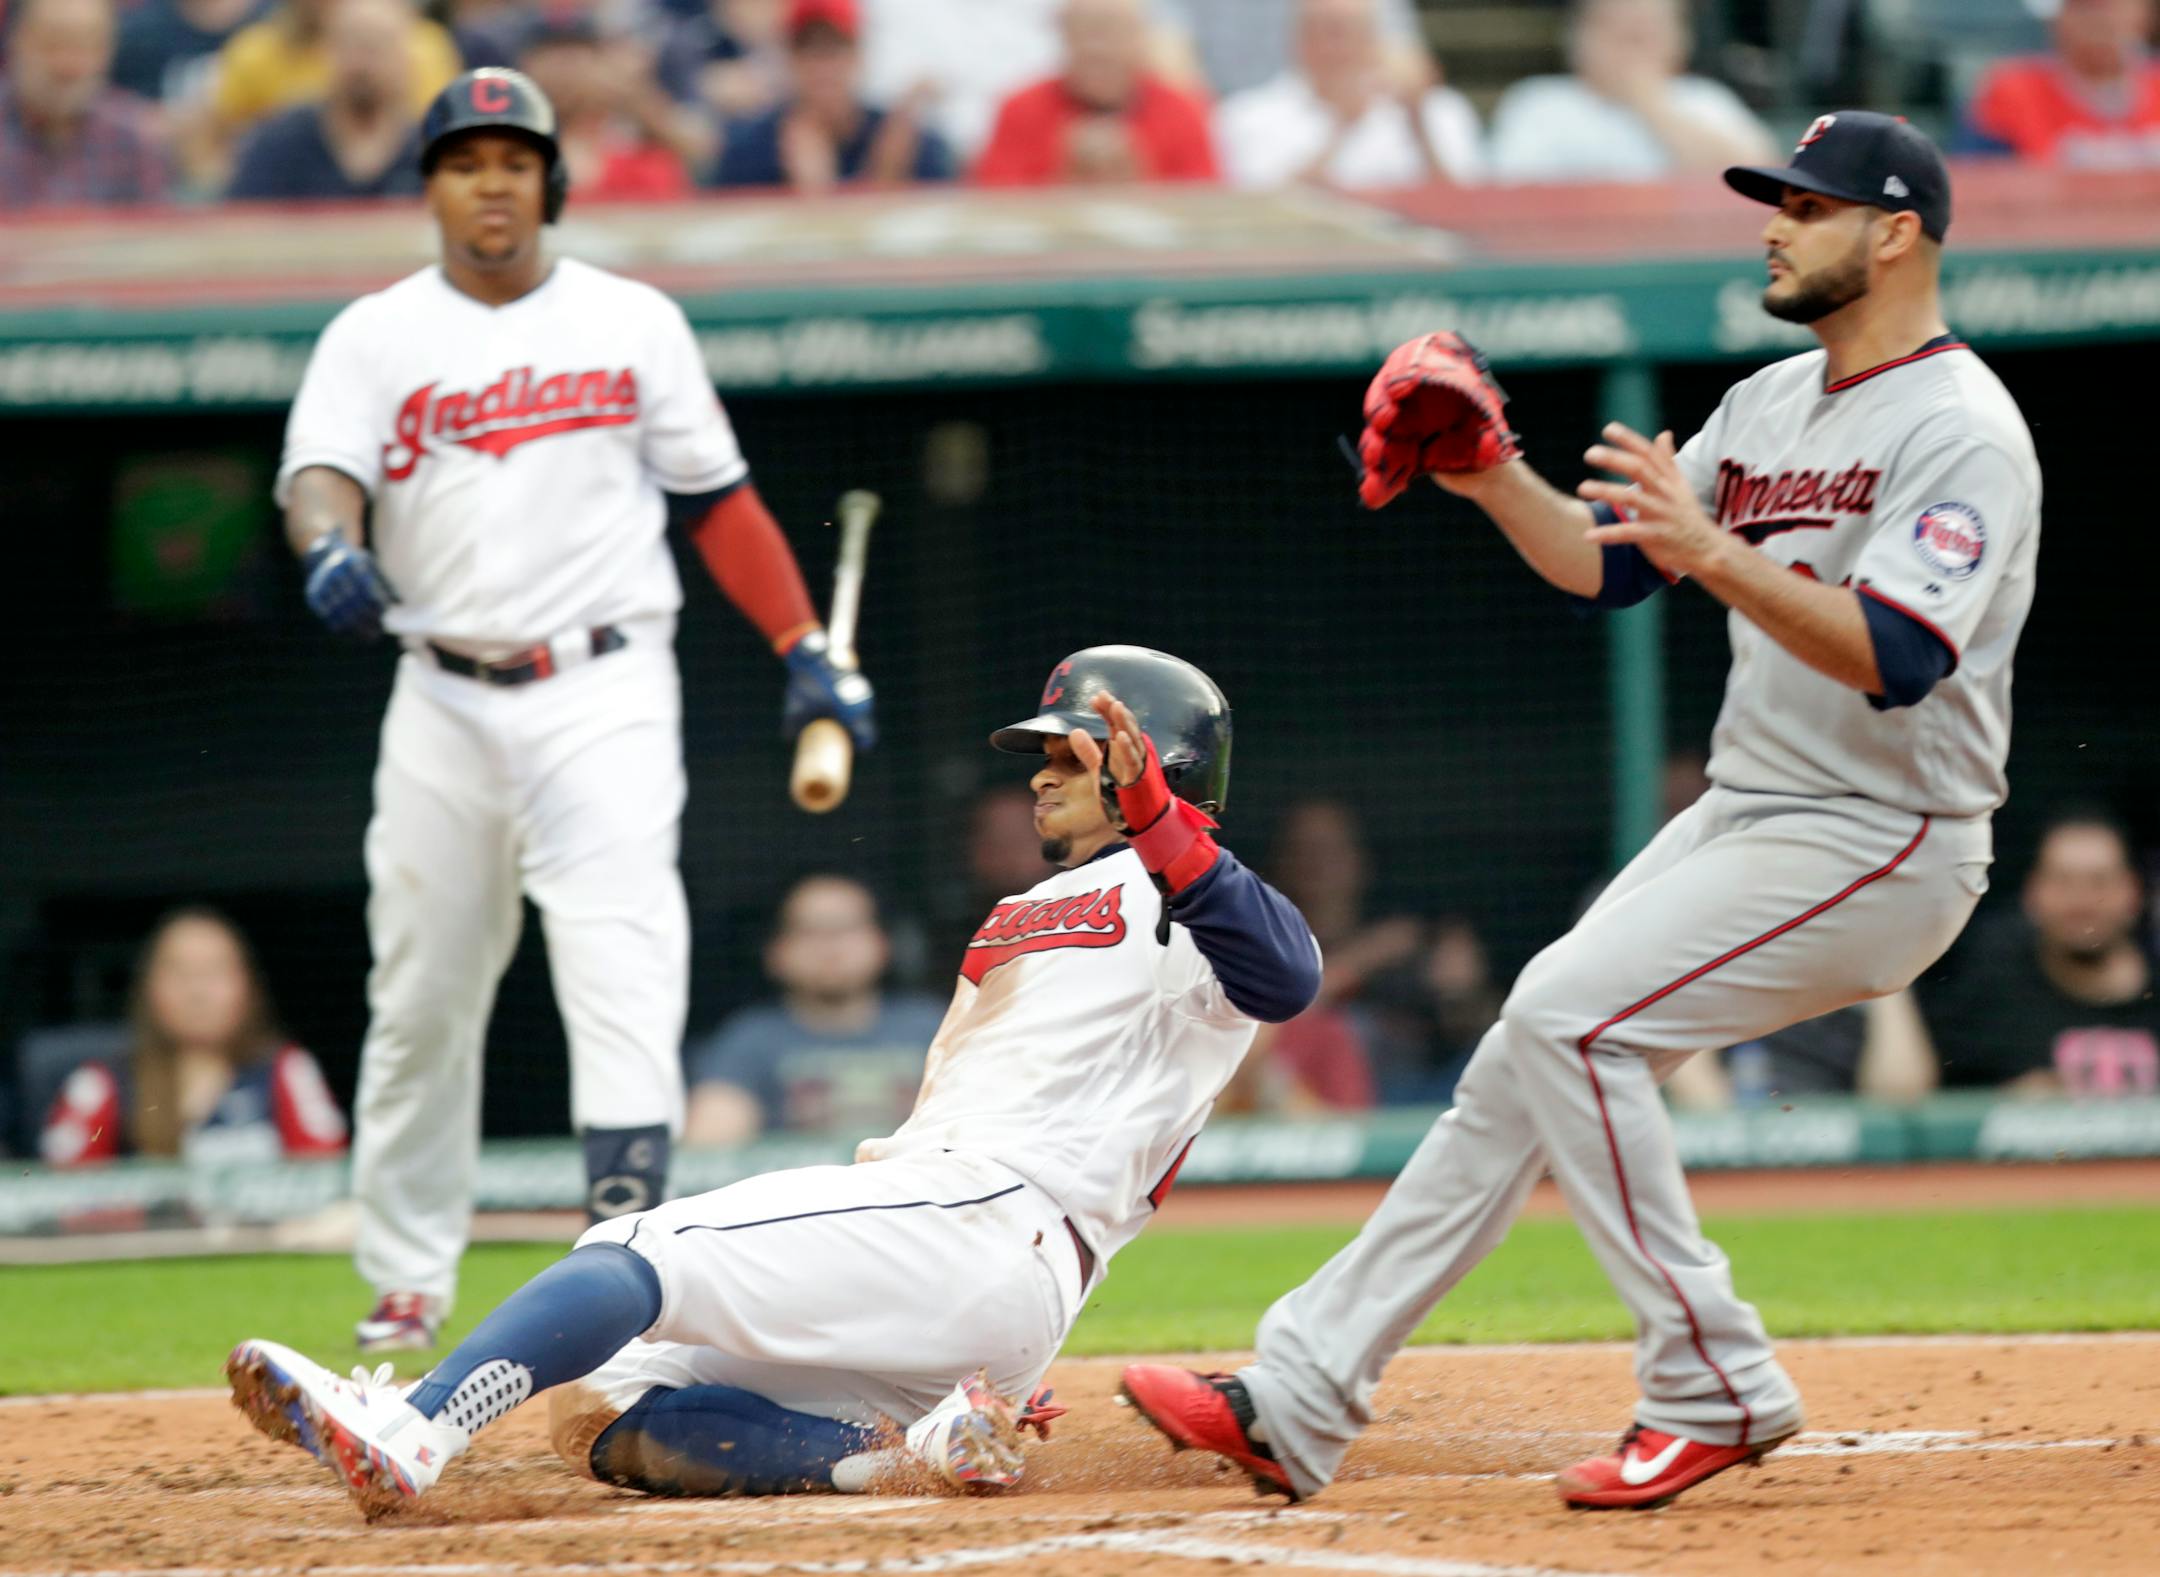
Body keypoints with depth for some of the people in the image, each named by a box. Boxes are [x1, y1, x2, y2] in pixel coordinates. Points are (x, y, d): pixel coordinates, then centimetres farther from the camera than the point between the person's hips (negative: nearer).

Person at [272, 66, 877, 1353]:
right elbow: (321, 472, -10)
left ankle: (628, 1227, -32)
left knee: (621, 955, -20)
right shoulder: (377, 337, 7)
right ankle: (406, 1280, 22)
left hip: (605, 691, -1)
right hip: (445, 703, 2)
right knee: (421, 996, 7)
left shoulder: (633, 322, 9)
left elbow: (717, 497, 11)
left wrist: (807, 650, 3)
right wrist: (331, 549, -34)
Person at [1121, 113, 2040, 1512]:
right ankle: (1299, 1404, 7)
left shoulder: (1958, 428, -15)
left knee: (1569, 1014, -21)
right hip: (1743, 819, 9)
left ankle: (1718, 1391, -13)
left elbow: (1895, 660, -28)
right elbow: (1604, 567, 15)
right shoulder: (1772, 403, 14)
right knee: (1532, 1061, 4)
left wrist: (1717, 554, -36)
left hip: (1879, 843, -9)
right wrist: (1491, 476, -1)